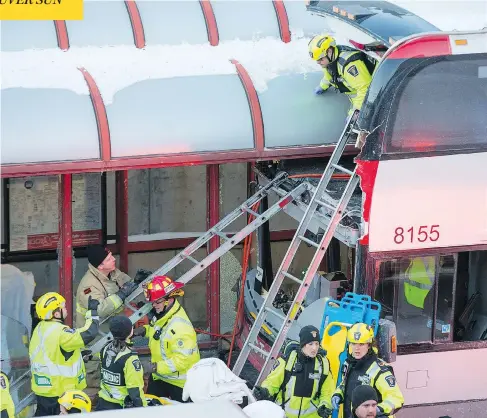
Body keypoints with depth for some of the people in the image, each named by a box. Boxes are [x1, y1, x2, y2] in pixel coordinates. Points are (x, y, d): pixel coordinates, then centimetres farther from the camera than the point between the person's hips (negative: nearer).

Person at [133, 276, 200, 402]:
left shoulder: (180, 326, -32)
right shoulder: (160, 315, -3)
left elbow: (183, 359, -33)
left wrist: (158, 367, -31)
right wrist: (145, 330, 1)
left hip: (178, 383, -9)